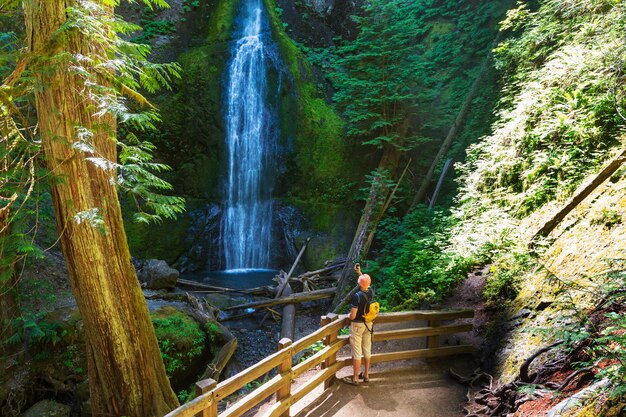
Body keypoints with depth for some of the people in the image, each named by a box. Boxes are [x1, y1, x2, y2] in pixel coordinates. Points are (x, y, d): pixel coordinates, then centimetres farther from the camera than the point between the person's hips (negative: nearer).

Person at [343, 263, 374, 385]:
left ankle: (355, 378, 12)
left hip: (357, 325, -6)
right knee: (367, 350, 16)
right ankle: (366, 375, 28)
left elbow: (353, 316, -23)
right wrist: (359, 272, 21)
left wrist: (349, 315, -1)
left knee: (357, 352, 2)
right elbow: (367, 283, 19)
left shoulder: (357, 296, -26)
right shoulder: (371, 292, -7)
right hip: (368, 324, 7)